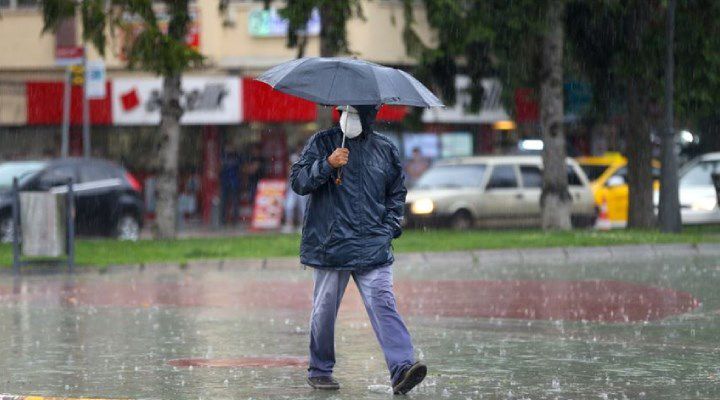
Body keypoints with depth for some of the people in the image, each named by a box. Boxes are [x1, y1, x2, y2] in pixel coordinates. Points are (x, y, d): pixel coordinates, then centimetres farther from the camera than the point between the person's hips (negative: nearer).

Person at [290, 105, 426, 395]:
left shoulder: (385, 149, 11)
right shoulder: (322, 143, 4)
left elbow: (397, 193, 23)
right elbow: (298, 181, -5)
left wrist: (390, 227, 9)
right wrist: (327, 164, -20)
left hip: (373, 249, 1)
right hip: (329, 246, -1)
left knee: (383, 305, -12)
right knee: (325, 310, 6)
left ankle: (401, 368, -21)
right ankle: (319, 370, 22)